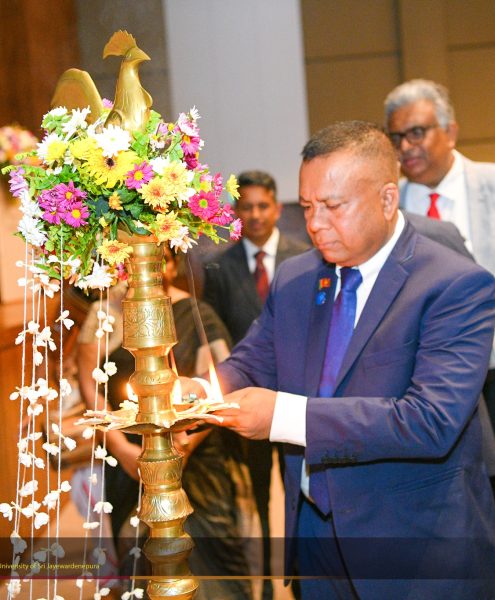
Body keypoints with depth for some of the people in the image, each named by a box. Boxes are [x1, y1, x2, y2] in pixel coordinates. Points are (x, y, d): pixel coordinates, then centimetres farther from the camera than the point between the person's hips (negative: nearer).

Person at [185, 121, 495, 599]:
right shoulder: (293, 278, 3)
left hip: (417, 553, -4)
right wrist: (199, 390, -19)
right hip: (314, 529, 5)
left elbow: (431, 421, -28)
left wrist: (285, 416, -32)